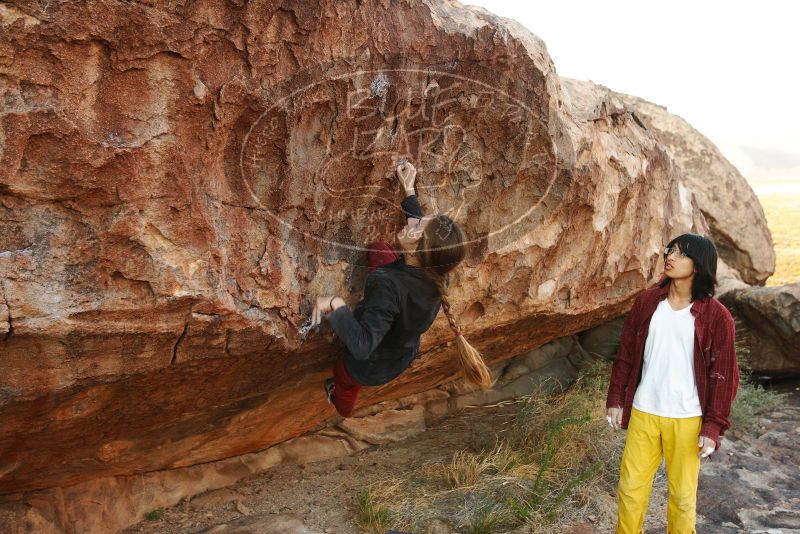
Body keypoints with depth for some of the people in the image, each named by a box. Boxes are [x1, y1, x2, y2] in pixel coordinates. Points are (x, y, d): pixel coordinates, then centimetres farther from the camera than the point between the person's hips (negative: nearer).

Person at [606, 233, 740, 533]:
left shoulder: (716, 316, -10)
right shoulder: (646, 301, -2)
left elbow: (723, 376, -6)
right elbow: (626, 354, 5)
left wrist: (713, 427, -9)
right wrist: (615, 398, 3)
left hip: (687, 419, -2)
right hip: (643, 412, 2)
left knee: (682, 494, 13)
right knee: (630, 487, 11)